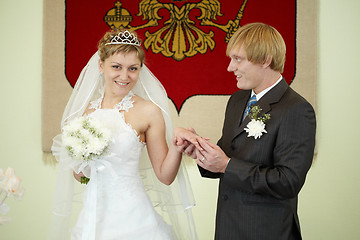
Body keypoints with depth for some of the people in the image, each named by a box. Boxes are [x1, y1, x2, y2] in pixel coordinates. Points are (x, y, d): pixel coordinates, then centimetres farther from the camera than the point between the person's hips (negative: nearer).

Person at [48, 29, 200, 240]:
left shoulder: (149, 111, -8)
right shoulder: (87, 110, 4)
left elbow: (165, 176, -5)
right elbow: (79, 175, 12)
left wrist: (176, 147, -21)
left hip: (131, 217, -3)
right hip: (93, 216, 4)